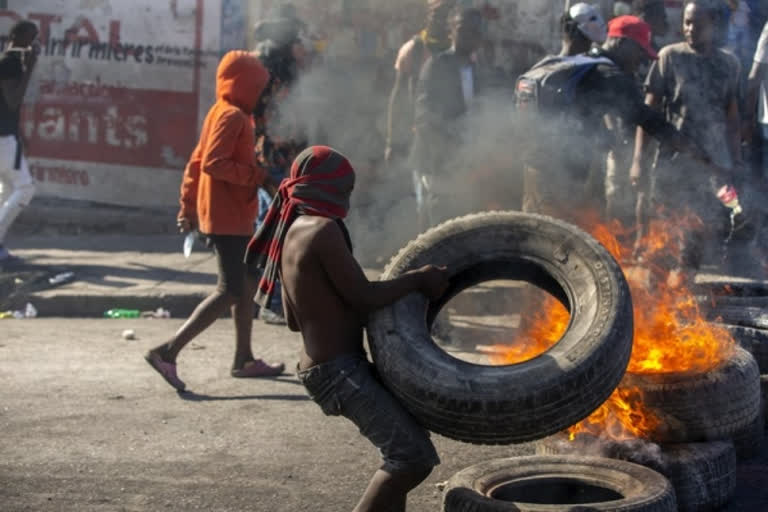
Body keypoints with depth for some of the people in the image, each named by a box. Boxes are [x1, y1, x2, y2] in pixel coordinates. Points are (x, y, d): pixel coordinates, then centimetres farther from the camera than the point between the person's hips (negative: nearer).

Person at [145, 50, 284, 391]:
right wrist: (259, 177, -20)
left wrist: (188, 204, 19)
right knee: (231, 291, -11)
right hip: (228, 219, -11)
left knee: (248, 284, 16)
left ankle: (243, 359, 23)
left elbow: (198, 161, 17)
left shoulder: (222, 113, 14)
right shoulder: (232, 116, -15)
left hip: (233, 218, 11)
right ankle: (168, 351, -14)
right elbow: (214, 164, -25)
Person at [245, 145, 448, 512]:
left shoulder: (293, 231, 13)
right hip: (339, 369, -11)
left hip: (327, 367, 11)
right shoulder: (323, 229, -16)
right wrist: (419, 278, -8)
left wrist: (349, 313, 22)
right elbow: (363, 296, -20)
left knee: (405, 440, 24)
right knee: (413, 455, -14)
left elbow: (293, 320, 18)